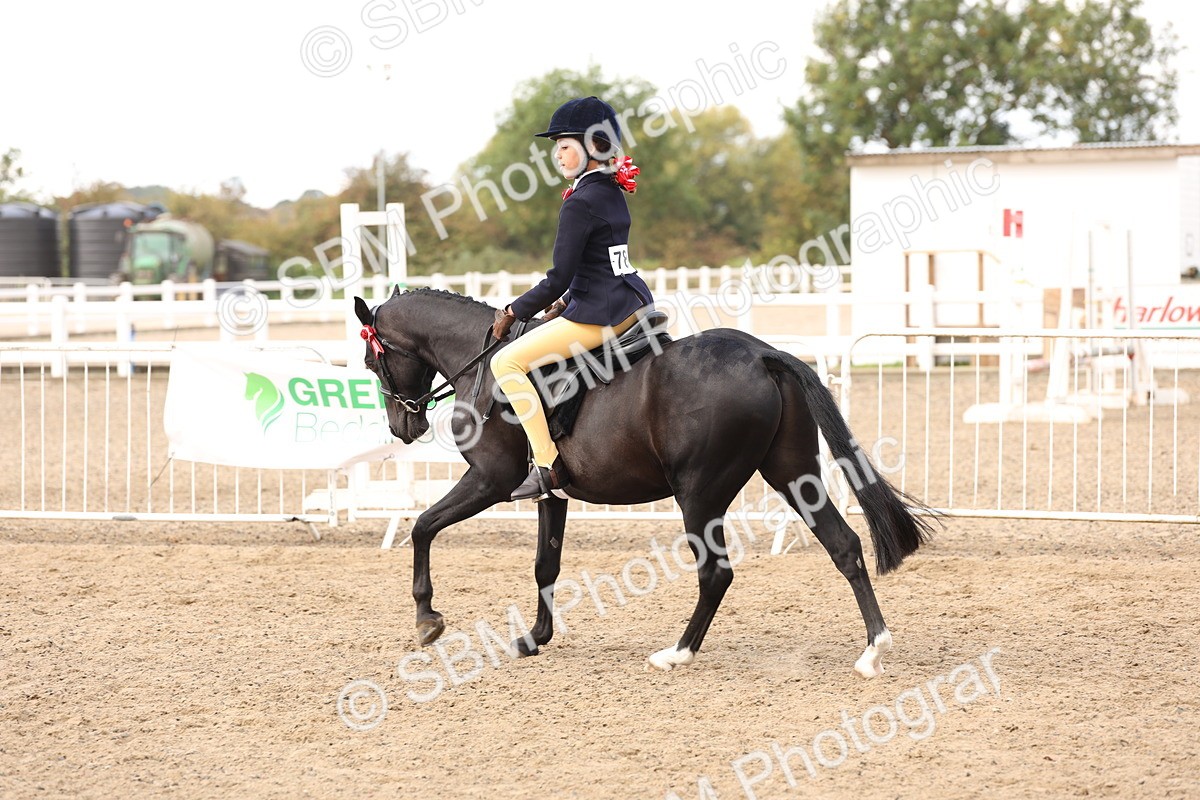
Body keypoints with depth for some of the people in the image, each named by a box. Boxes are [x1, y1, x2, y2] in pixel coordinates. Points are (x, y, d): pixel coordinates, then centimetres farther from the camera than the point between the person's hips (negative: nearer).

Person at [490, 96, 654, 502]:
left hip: (599, 316, -10)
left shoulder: (580, 204, -17)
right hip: (634, 305, 10)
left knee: (507, 363, -8)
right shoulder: (613, 194, 11)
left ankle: (548, 465, -13)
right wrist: (565, 303, 19)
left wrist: (513, 313, -5)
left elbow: (558, 278, -17)